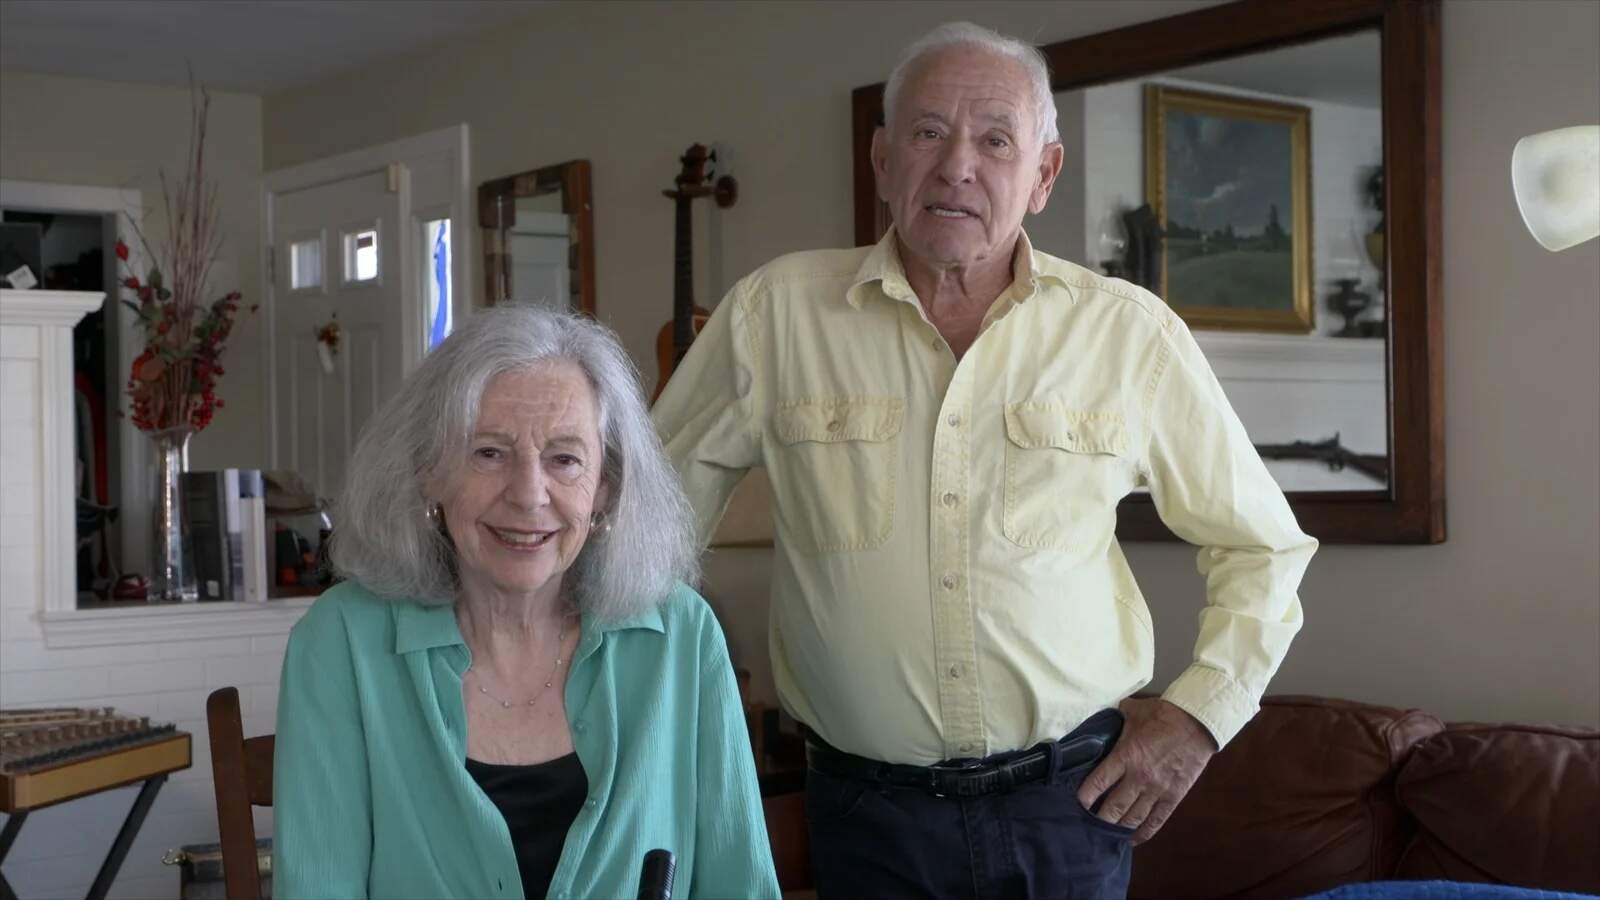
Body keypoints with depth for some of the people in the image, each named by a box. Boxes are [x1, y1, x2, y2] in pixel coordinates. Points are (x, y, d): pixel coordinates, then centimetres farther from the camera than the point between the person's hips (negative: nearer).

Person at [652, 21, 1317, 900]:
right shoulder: (776, 311, -4)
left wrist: (1200, 711, 1)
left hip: (1071, 798, 0)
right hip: (864, 806, 0)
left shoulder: (1129, 332, -3)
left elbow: (1261, 543, 8)